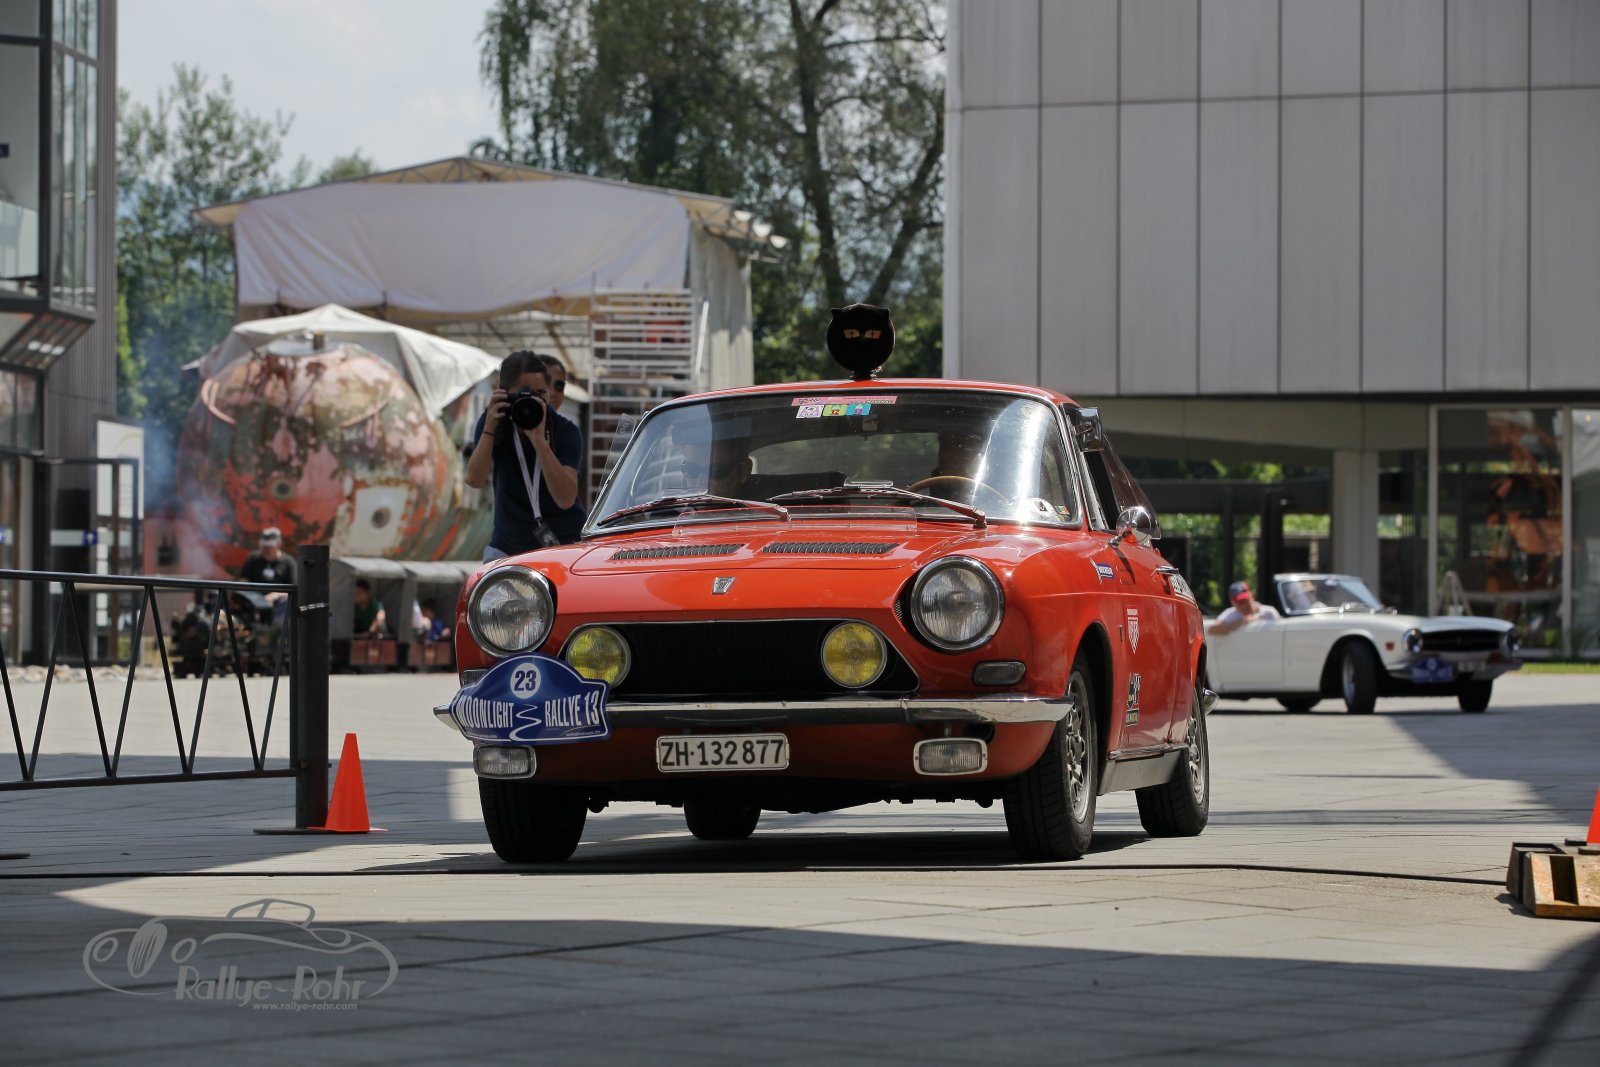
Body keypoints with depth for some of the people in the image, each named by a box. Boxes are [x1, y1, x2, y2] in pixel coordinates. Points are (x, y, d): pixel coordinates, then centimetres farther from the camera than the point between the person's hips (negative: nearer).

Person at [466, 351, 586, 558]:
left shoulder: (565, 431, -14)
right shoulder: (494, 423, -5)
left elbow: (566, 499, -28)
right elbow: (475, 480, -19)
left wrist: (539, 440, -34)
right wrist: (489, 429, -29)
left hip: (563, 543, -3)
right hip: (509, 545, 3)